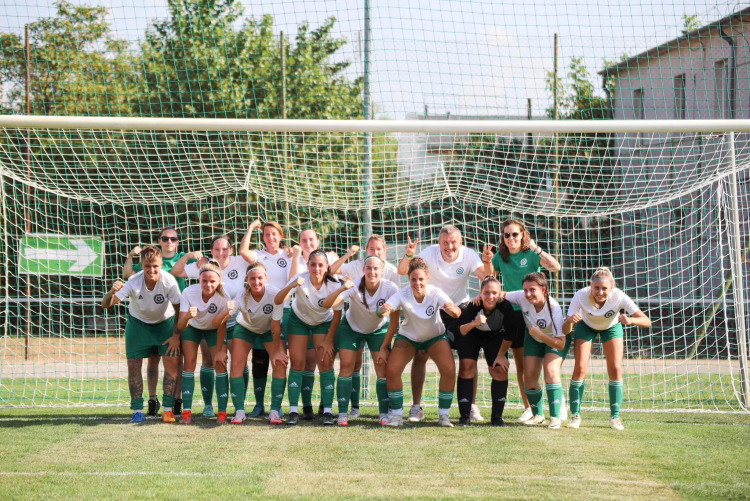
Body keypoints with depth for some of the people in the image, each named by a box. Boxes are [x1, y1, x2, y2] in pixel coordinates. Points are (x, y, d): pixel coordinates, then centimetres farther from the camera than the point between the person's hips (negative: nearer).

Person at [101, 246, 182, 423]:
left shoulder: (168, 281, -30)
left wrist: (176, 336, -15)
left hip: (165, 323, 0)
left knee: (172, 362, -12)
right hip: (138, 322, 0)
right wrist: (112, 292, -55)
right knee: (133, 364, -6)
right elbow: (105, 304, -34)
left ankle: (168, 409, -4)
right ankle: (137, 410, 3)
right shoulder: (133, 282, -30)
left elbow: (179, 309, -16)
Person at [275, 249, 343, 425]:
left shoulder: (333, 285, -28)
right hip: (299, 320, 0)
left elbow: (337, 314, -13)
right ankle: (293, 410, -2)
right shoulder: (301, 280, -30)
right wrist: (291, 286, -58)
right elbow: (278, 301, -40)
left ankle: (328, 411, -4)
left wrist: (329, 340, -10)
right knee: (297, 363, -6)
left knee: (325, 363, -9)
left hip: (324, 323, 0)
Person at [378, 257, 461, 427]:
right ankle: (396, 414, 0)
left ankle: (444, 415, -4)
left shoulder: (435, 293, -29)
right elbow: (386, 308, -39)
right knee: (392, 370, -18)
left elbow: (456, 311, -46)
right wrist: (384, 310, -60)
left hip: (435, 337, -1)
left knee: (449, 370, -22)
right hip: (408, 337, 1)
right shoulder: (403, 294, -26)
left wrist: (453, 310, -67)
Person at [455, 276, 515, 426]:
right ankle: (465, 416, -11)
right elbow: (458, 331, -41)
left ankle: (497, 416, 2)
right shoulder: (472, 307, -37)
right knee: (466, 368, -16)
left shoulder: (505, 307, -33)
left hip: (495, 337, 2)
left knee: (500, 371, -10)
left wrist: (501, 355, -9)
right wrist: (473, 324, -58)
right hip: (471, 335, -1)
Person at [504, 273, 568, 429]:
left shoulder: (554, 308, -37)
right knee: (529, 376, -4)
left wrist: (540, 335, -49)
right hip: (533, 338, 4)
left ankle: (555, 417, -24)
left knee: (551, 371, -25)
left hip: (556, 340, -4)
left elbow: (560, 344, -37)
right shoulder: (522, 297, -28)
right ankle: (538, 415, 17)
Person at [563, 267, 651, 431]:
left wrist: (631, 320, -58)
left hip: (611, 327, 0)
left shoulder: (619, 297, -37)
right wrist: (570, 321, -59)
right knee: (580, 368, -10)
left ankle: (615, 416, 3)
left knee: (615, 369, -10)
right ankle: (575, 415, 4)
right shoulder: (581, 296, -38)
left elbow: (646, 321, -38)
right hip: (586, 325, 0)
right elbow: (565, 330, -36)